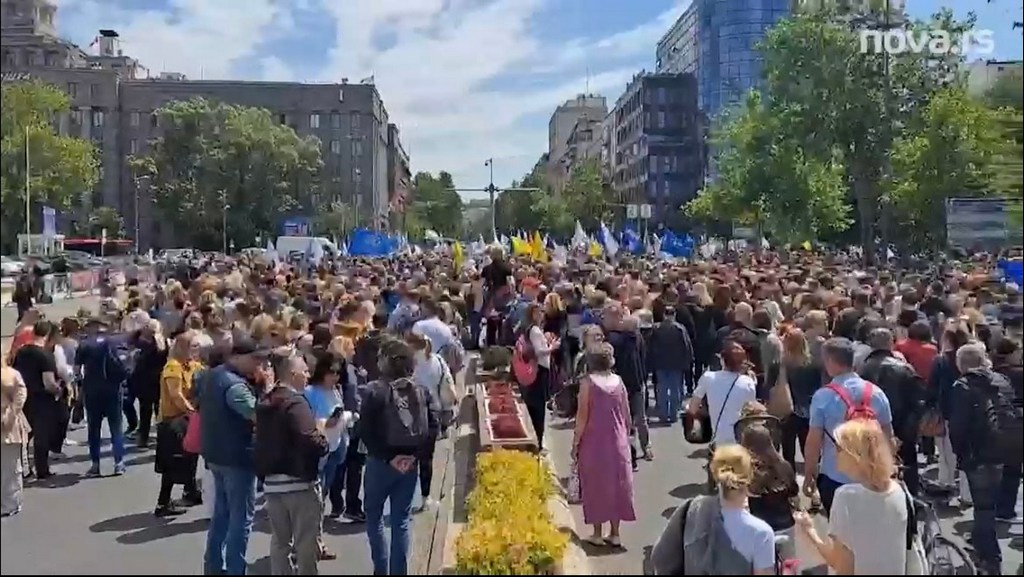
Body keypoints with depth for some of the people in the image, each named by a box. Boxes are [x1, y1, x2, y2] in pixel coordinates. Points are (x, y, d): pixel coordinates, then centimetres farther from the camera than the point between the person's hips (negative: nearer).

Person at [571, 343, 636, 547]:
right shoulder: (618, 381, 0)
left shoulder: (588, 382, -10)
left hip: (594, 442, -3)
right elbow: (627, 416, 4)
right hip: (618, 442, 3)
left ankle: (597, 534, 13)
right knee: (616, 482, 11)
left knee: (596, 483, 7)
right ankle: (614, 533, 17)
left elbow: (582, 416, -10)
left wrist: (575, 443, -2)